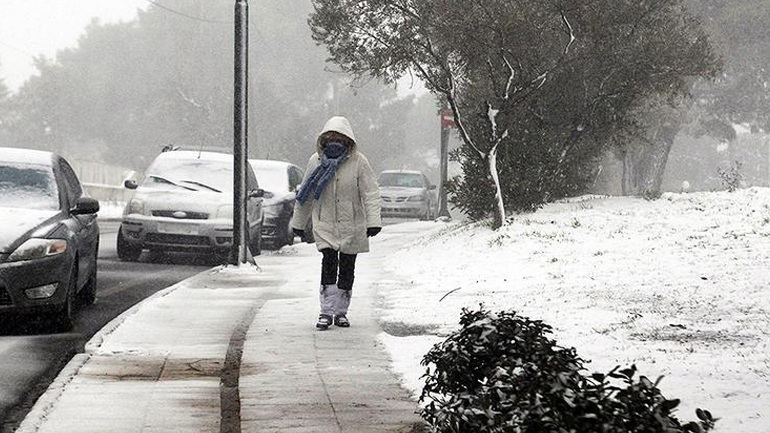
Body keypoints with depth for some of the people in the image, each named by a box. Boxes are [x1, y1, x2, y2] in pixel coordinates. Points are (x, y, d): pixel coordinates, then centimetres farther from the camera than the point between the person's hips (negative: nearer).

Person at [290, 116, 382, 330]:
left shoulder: (358, 162, -7)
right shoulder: (316, 161, -1)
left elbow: (371, 193, -9)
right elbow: (305, 195, 10)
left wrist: (373, 221, -19)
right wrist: (298, 223, 16)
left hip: (352, 226, 0)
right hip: (325, 225, 0)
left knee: (347, 268, 7)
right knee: (329, 262, -15)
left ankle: (341, 312, 20)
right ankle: (327, 311, -14)